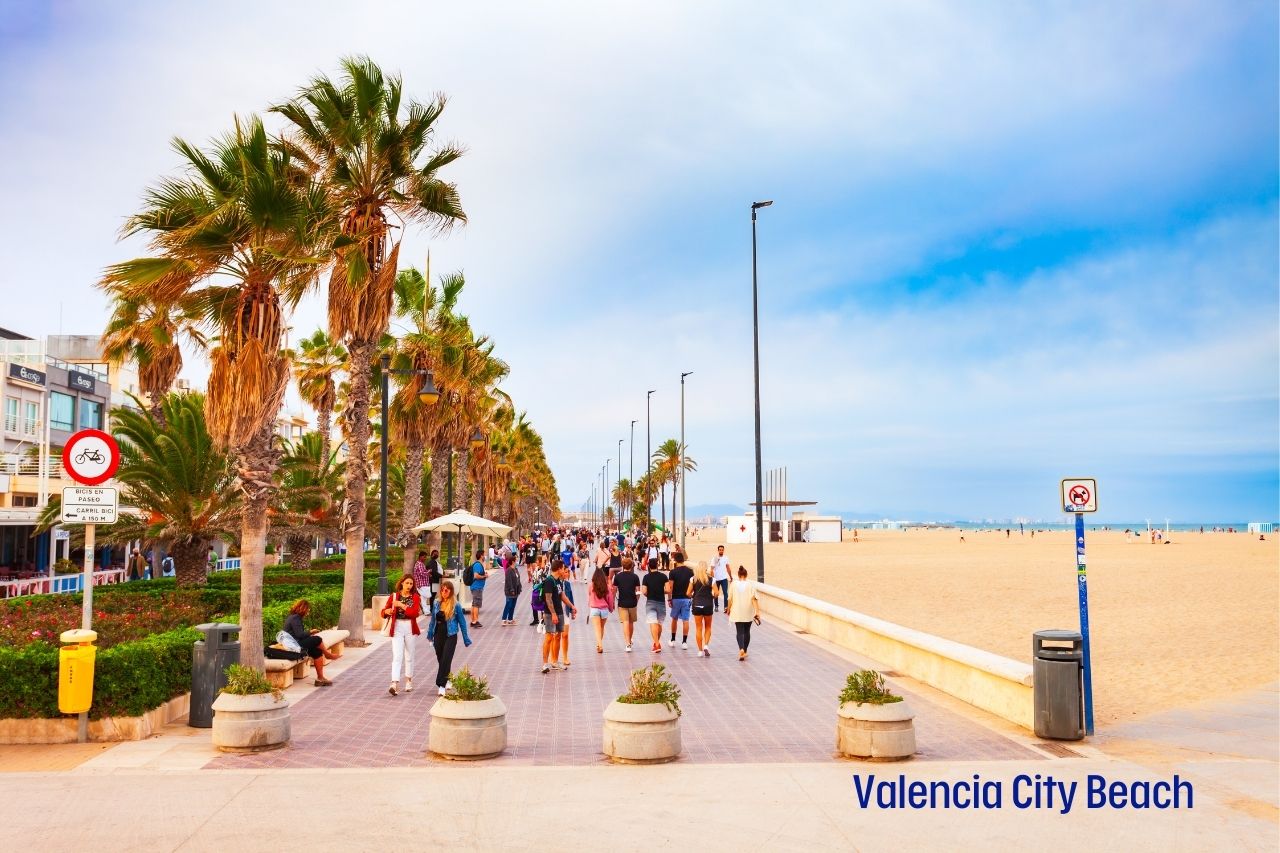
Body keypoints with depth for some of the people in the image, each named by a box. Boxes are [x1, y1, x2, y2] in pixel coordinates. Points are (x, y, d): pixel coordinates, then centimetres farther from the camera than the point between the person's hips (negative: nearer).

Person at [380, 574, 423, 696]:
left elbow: (415, 612, -13)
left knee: (409, 656, 11)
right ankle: (394, 684, -21)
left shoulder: (415, 597, 2)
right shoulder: (394, 596, 4)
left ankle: (409, 682, 27)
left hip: (410, 628, 1)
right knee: (397, 656, -12)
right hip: (397, 628, -1)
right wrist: (387, 611, -17)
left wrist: (401, 605, -17)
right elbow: (384, 611, 6)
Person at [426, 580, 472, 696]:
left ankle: (441, 685, -9)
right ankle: (447, 681, 33)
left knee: (446, 660, -10)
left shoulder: (455, 606, -7)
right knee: (440, 660, 13)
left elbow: (462, 622, -1)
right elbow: (433, 620, 15)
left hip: (450, 636, -4)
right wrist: (430, 635, 18)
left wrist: (466, 639, 1)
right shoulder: (437, 604, 4)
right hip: (438, 635, 4)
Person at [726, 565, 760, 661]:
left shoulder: (733, 584, -5)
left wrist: (728, 609, 15)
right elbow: (754, 598, -12)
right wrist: (757, 611, -11)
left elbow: (730, 599, -1)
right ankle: (745, 651, 25)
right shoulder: (751, 584, -6)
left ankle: (741, 649, -22)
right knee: (747, 632, 16)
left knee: (740, 632, 1)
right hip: (748, 613, 1)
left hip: (737, 613, -1)